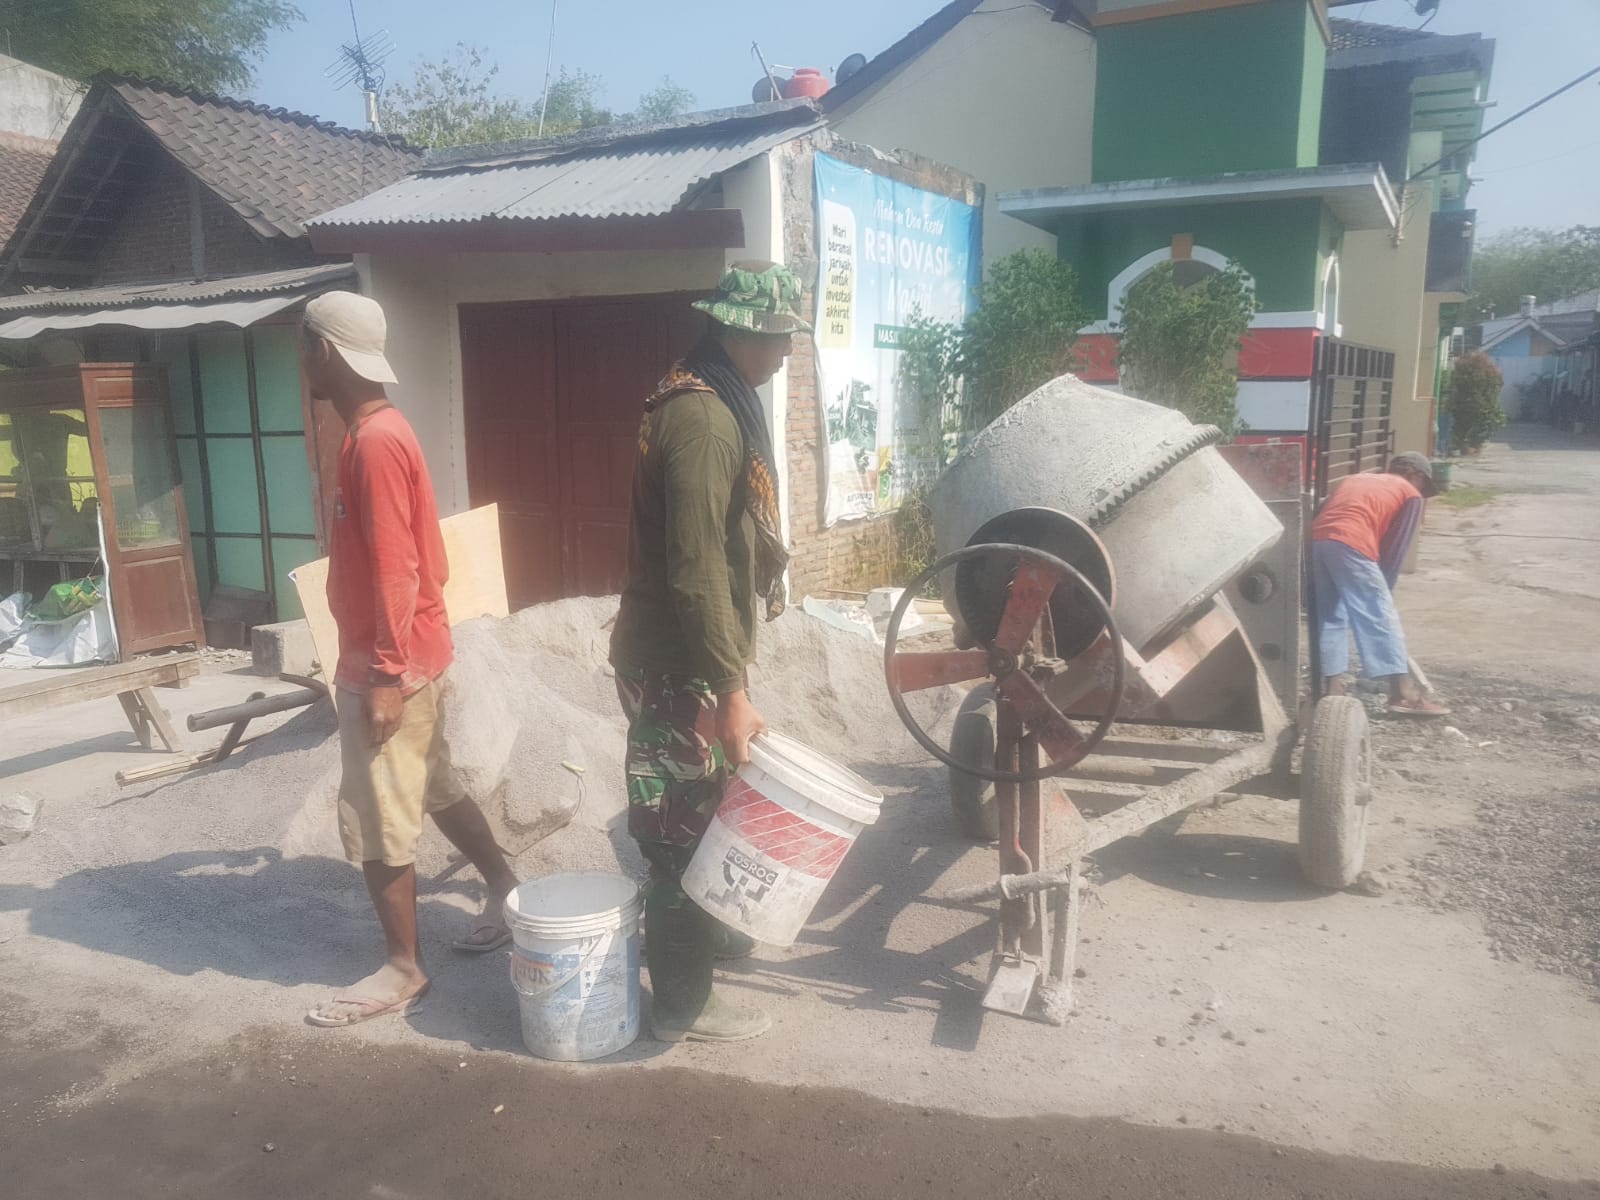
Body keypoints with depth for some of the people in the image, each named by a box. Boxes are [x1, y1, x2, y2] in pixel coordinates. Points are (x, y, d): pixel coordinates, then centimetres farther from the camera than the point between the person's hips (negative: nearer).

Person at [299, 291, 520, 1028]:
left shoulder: (374, 441, -20)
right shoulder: (377, 433, 11)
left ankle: (404, 970, 15)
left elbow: (395, 570, -24)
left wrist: (385, 676, -22)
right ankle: (511, 897, 34)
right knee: (432, 789, 21)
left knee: (374, 820, 1)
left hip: (388, 665, -10)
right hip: (401, 656, 10)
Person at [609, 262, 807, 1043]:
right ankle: (681, 1002, 16)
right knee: (683, 823, 1)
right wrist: (731, 689, -27)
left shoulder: (716, 404, 12)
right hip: (677, 662, -10)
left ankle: (699, 929, 44)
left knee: (698, 811, 24)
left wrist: (728, 674, 24)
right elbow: (696, 567, -27)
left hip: (682, 651, 10)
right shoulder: (703, 418, -21)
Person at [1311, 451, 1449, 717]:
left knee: (1331, 617, 15)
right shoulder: (1411, 494, 17)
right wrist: (1384, 590, 20)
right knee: (1381, 617, 1)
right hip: (1349, 544, -6)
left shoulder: (1358, 479, 34)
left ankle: (1334, 690, 16)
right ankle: (1404, 694, 2)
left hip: (1317, 539, 6)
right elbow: (1395, 549, 11)